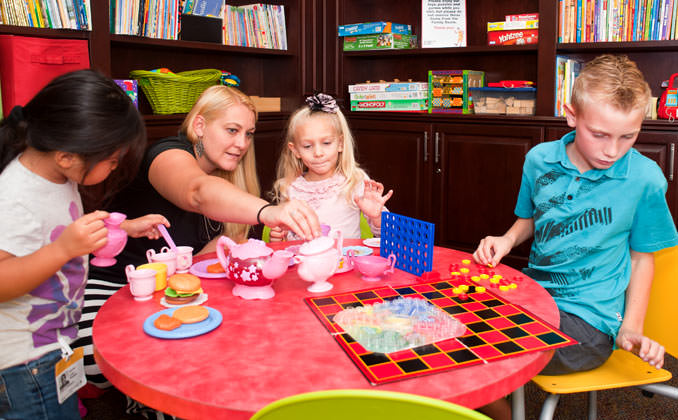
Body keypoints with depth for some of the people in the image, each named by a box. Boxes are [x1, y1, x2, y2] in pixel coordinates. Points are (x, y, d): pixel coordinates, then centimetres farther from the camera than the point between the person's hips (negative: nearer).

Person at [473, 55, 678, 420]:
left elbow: (642, 257, 0)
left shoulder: (644, 179, -11)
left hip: (588, 320, -5)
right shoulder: (539, 160, -2)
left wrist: (631, 328, -7)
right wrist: (507, 240, -5)